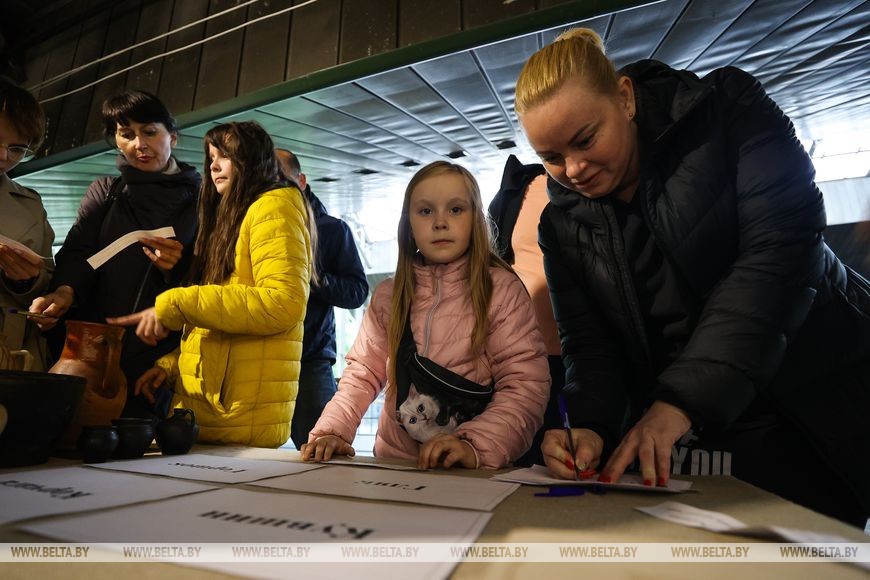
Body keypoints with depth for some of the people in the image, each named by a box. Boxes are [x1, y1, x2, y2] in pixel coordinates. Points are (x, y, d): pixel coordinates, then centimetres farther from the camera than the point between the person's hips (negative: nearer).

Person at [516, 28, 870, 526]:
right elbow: (588, 341, -2)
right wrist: (590, 428, -22)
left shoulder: (728, 111, -10)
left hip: (826, 407, -1)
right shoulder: (562, 224, -1)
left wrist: (679, 400, -28)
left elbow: (780, 247, -22)